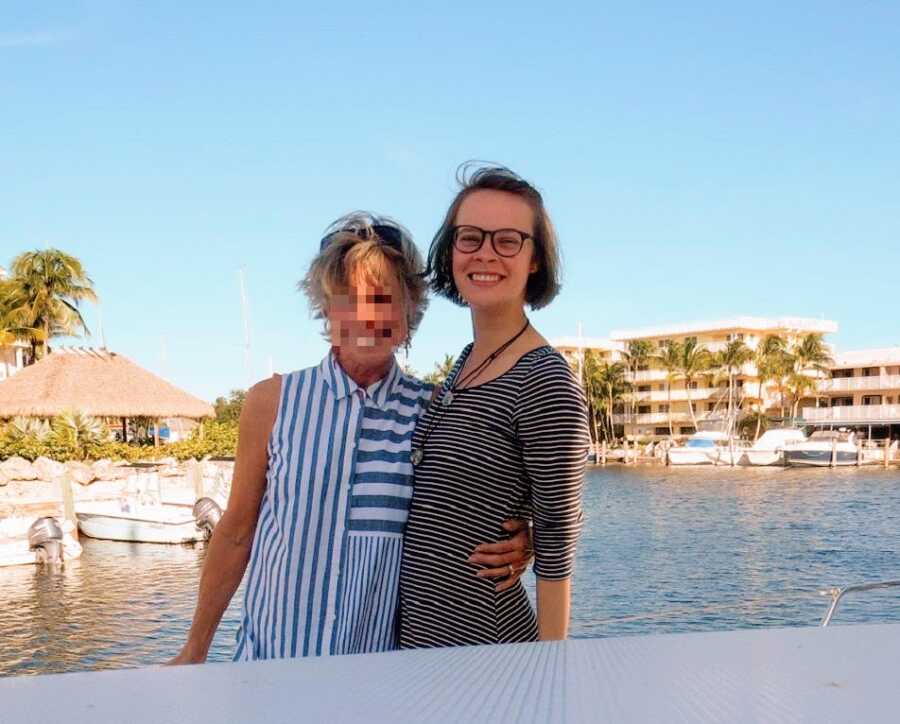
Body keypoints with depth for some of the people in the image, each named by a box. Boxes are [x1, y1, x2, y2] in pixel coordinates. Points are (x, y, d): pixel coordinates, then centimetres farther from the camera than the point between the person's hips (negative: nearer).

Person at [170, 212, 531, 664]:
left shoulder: (434, 413, -3)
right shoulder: (273, 402, -2)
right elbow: (236, 532, 5)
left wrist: (514, 547, -14)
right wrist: (195, 650, 9)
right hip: (269, 659, 0)